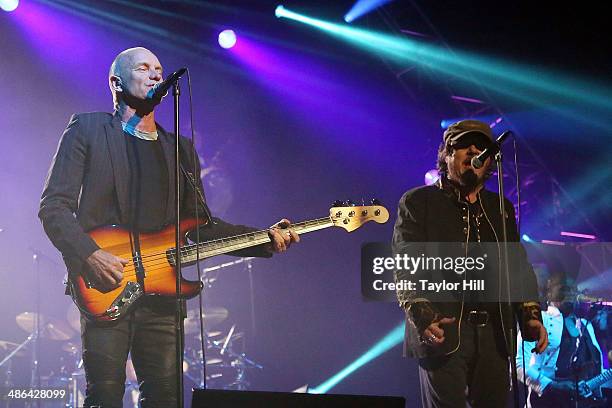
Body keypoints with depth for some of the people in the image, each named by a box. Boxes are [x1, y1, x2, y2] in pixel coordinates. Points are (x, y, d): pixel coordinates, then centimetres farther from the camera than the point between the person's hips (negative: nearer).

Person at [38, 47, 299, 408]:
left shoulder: (181, 149, 20)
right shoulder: (87, 130, 6)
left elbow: (201, 226, 17)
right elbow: (53, 206, -2)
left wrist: (265, 241, 3)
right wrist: (90, 255, -17)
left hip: (161, 292, 4)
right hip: (105, 289, -4)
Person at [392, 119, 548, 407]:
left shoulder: (501, 208, 20)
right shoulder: (417, 201, 5)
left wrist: (530, 314, 2)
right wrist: (421, 315, -20)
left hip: (494, 337, 4)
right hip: (442, 333, -4)